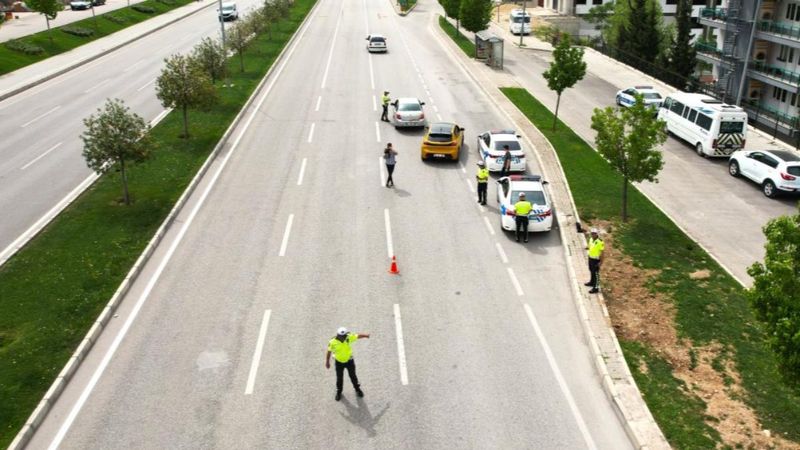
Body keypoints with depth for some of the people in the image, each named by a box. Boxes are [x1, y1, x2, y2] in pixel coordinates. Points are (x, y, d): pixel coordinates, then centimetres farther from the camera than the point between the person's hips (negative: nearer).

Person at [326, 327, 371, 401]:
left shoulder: (348, 337, -23)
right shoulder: (333, 342, -25)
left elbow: (358, 335, -27)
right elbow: (329, 352, -10)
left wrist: (365, 335, -45)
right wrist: (327, 362, 0)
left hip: (349, 360, 1)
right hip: (339, 362, -1)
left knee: (353, 376, 19)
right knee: (339, 378, 16)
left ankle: (357, 388, 44)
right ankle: (339, 391, 43)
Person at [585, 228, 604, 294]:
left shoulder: (600, 242, -24)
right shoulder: (591, 239, 1)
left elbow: (602, 252, -19)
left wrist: (601, 261, -18)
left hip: (596, 259, -8)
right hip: (590, 258, 8)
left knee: (596, 273, -3)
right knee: (592, 271, 25)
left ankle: (596, 288, 2)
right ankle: (592, 282, 45)